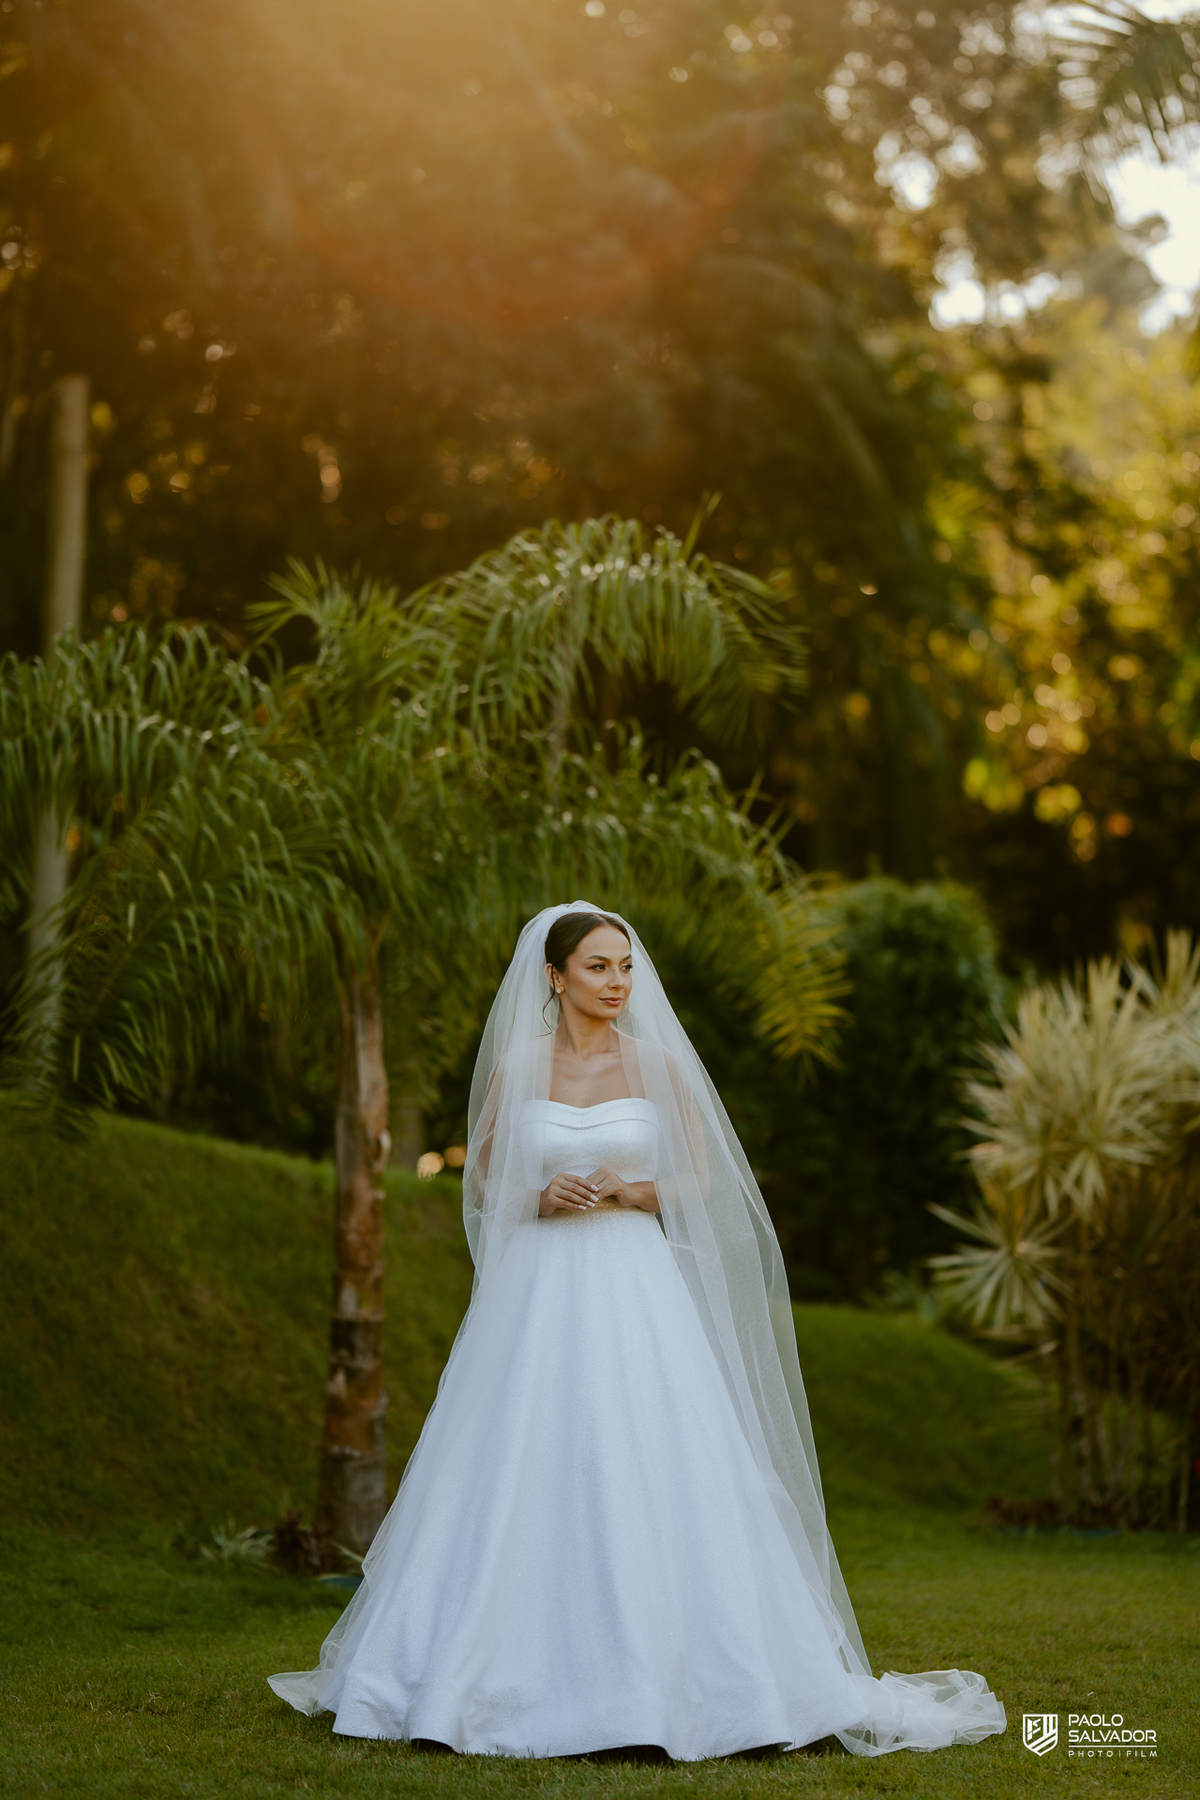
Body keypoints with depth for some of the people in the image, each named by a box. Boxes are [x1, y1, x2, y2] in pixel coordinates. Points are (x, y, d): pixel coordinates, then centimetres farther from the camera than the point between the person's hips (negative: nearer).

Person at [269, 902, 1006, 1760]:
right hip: (536, 1294, 1)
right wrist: (540, 1197, -10)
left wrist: (624, 1191, -12)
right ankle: (521, 1677, 11)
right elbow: (480, 1183, 10)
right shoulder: (514, 1065, 4)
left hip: (636, 1293, -1)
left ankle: (662, 1677, 2)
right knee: (522, 1486, 1)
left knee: (655, 1482, -6)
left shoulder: (659, 1063, 2)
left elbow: (700, 1182, 5)